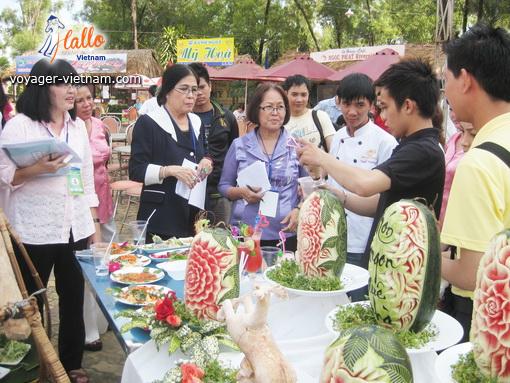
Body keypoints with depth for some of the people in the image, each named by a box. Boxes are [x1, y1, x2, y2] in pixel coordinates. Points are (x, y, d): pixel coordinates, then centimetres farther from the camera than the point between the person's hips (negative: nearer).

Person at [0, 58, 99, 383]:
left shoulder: (78, 125, 9)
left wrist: (95, 223, 11)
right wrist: (37, 169, -24)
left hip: (76, 228, 5)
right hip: (35, 231, -4)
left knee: (74, 298, 11)